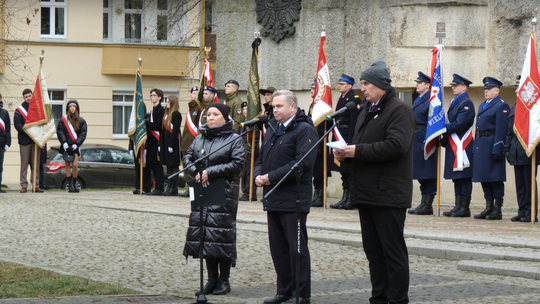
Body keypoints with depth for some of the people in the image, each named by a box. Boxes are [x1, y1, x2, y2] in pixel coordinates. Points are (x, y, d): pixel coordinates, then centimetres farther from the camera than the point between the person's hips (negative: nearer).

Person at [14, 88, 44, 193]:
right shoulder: (19, 110, 2)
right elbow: (17, 124, -7)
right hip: (24, 140, -3)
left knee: (36, 164, 4)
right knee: (24, 164, -1)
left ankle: (36, 185, 6)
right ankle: (24, 185, 1)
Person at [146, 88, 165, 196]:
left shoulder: (161, 110, -9)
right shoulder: (152, 110, 20)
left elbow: (157, 126, -16)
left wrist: (145, 122, -13)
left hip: (157, 141, -9)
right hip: (151, 141, 9)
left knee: (157, 165, -8)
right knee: (152, 165, 8)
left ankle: (159, 188, -7)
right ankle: (158, 187, 12)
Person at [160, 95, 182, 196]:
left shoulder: (177, 115, -10)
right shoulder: (166, 114, 16)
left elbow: (175, 131, -15)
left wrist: (171, 145, -18)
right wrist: (160, 144, 13)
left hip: (173, 142, -9)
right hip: (166, 142, 9)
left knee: (174, 166, -5)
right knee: (168, 166, 9)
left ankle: (173, 188, -4)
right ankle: (170, 187, 13)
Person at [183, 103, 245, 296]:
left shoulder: (233, 139, -1)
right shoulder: (200, 138, 15)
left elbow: (237, 164, -11)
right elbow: (187, 157, 14)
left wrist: (211, 172, -15)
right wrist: (196, 172, -7)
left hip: (224, 194, -5)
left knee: (222, 234, -5)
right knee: (204, 234, 4)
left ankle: (224, 280, 3)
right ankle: (212, 278, 12)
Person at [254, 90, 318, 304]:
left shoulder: (304, 130, -11)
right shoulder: (273, 129, 17)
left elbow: (302, 163, -21)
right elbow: (262, 158, 22)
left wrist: (271, 177, -20)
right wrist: (258, 175, -1)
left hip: (293, 200, -8)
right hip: (273, 198, 8)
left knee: (297, 246, -2)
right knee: (278, 246, 12)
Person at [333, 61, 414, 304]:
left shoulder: (399, 110, -9)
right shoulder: (368, 113, 21)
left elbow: (397, 146, -23)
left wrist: (358, 151, -19)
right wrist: (345, 153, 4)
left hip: (388, 194, -9)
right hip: (367, 193, 9)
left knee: (393, 252, -5)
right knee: (373, 251, 12)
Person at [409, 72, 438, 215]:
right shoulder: (418, 101, 18)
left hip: (425, 139, -9)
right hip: (416, 140, 9)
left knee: (428, 175, -5)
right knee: (421, 176, 11)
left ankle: (427, 206, -4)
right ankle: (424, 203, 15)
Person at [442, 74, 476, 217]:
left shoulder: (466, 103, -10)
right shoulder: (454, 102, 20)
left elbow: (459, 124, -19)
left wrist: (445, 130, -12)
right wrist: (444, 138, 8)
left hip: (462, 146, -10)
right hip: (453, 146, 10)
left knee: (464, 177, -6)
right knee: (456, 178, 10)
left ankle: (465, 208, -5)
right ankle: (458, 206, 13)